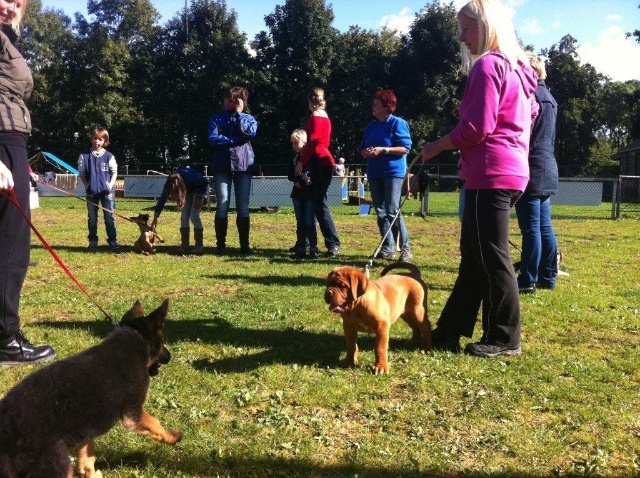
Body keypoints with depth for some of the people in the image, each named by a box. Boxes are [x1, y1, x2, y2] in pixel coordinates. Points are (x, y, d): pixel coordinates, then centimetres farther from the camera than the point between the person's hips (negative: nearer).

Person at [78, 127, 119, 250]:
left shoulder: (109, 156, -1)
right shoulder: (85, 156, 1)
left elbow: (114, 172, 4)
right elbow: (82, 173, 5)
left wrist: (110, 185, -9)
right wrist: (87, 185, -6)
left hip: (106, 191, -1)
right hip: (91, 192, 1)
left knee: (109, 217, 2)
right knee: (92, 218, 10)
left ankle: (112, 240, 9)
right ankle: (92, 241, 19)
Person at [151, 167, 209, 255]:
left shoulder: (191, 178, -42)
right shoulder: (170, 184, -29)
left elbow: (205, 182, -23)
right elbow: (162, 199, -22)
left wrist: (199, 196, -25)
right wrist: (155, 218, -23)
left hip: (198, 190, -5)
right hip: (187, 191, 5)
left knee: (194, 216, -16)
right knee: (184, 216, -7)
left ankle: (199, 244, -10)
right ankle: (184, 244, 1)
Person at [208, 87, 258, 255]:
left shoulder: (248, 118, 14)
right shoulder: (216, 118, 11)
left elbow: (250, 133, -9)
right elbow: (213, 140, -5)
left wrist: (238, 113, -2)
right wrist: (236, 139, -6)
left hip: (244, 165, 1)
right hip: (222, 166, -1)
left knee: (243, 208, 2)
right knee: (222, 206, -5)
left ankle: (245, 245, 8)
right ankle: (220, 245, 3)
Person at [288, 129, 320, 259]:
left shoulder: (313, 158, -5)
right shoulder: (295, 159, 11)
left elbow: (319, 175, -7)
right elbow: (290, 175, 11)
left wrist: (310, 181, -20)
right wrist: (296, 181, -9)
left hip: (310, 194, -5)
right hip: (297, 194, 5)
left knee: (310, 223, -5)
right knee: (300, 223, 8)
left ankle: (313, 248, 2)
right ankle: (301, 248, 12)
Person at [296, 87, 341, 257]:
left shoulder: (315, 117, -9)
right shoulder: (325, 117, 19)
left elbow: (312, 142, -18)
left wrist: (301, 161, -16)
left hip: (319, 163, -9)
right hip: (324, 162, 9)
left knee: (320, 204, -10)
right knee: (314, 203, 13)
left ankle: (333, 244, -12)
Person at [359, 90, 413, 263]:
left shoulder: (398, 124, -5)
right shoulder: (371, 126, 15)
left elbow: (405, 148, -13)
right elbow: (362, 150, 16)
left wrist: (383, 149, -20)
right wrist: (367, 152, -7)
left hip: (393, 172, -7)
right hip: (374, 173, 7)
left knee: (392, 211, -13)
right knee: (380, 212, 6)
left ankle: (405, 248, -4)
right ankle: (388, 249, 13)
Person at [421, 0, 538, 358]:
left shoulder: (487, 65, -11)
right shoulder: (518, 68, 18)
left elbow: (476, 127, -16)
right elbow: (529, 117, 25)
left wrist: (437, 147, -4)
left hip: (491, 174, -10)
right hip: (513, 171, 10)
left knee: (491, 257, -2)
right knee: (474, 255, 12)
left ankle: (505, 339, 9)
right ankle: (450, 331, 19)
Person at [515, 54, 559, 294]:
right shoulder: (549, 97, 19)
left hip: (532, 170, -9)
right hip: (547, 168, 9)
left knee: (531, 229, -6)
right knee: (545, 227, 12)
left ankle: (528, 280, -2)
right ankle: (547, 277, 17)